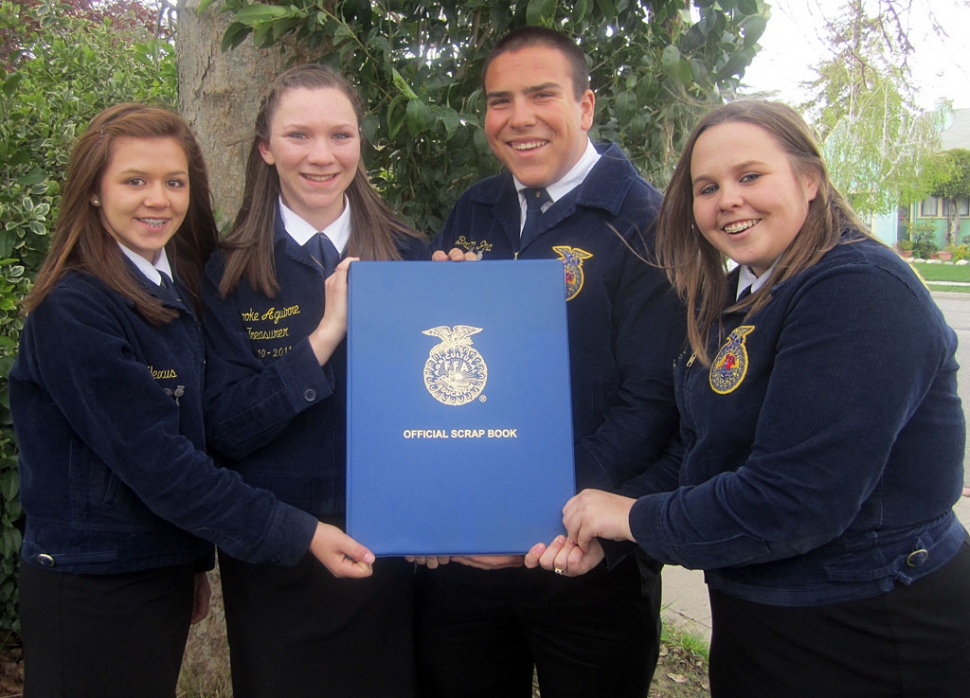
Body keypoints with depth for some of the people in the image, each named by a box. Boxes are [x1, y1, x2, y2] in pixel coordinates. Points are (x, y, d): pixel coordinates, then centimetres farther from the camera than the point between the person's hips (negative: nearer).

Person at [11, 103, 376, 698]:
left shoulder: (177, 292, 6)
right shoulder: (74, 309, -18)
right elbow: (153, 461, -23)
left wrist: (194, 560, 12)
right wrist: (298, 535, -22)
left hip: (166, 573, 7)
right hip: (90, 588, -7)